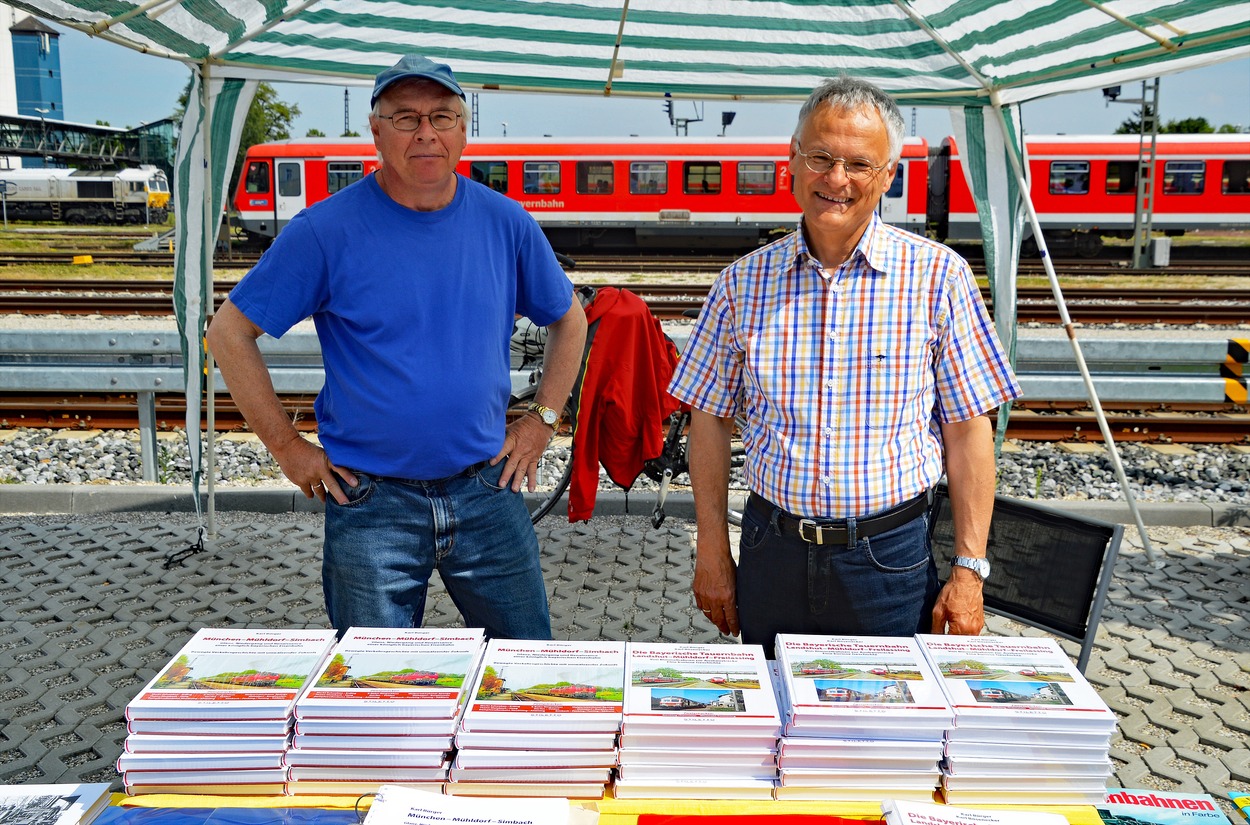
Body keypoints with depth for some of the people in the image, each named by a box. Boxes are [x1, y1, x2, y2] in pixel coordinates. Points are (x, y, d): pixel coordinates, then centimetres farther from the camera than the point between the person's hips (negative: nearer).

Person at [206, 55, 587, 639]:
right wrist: (287, 446, -4)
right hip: (371, 501, -2)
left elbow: (568, 320, 16)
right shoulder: (327, 230, -7)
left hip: (486, 489, 3)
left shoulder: (504, 222, 2)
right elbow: (230, 332, -2)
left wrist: (542, 421, 7)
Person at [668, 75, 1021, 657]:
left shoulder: (937, 276, -4)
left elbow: (969, 429, -3)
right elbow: (710, 420, 5)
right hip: (772, 554, 2)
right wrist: (712, 553, 2)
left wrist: (969, 572, -5)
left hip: (890, 558, -1)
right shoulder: (744, 282, 1)